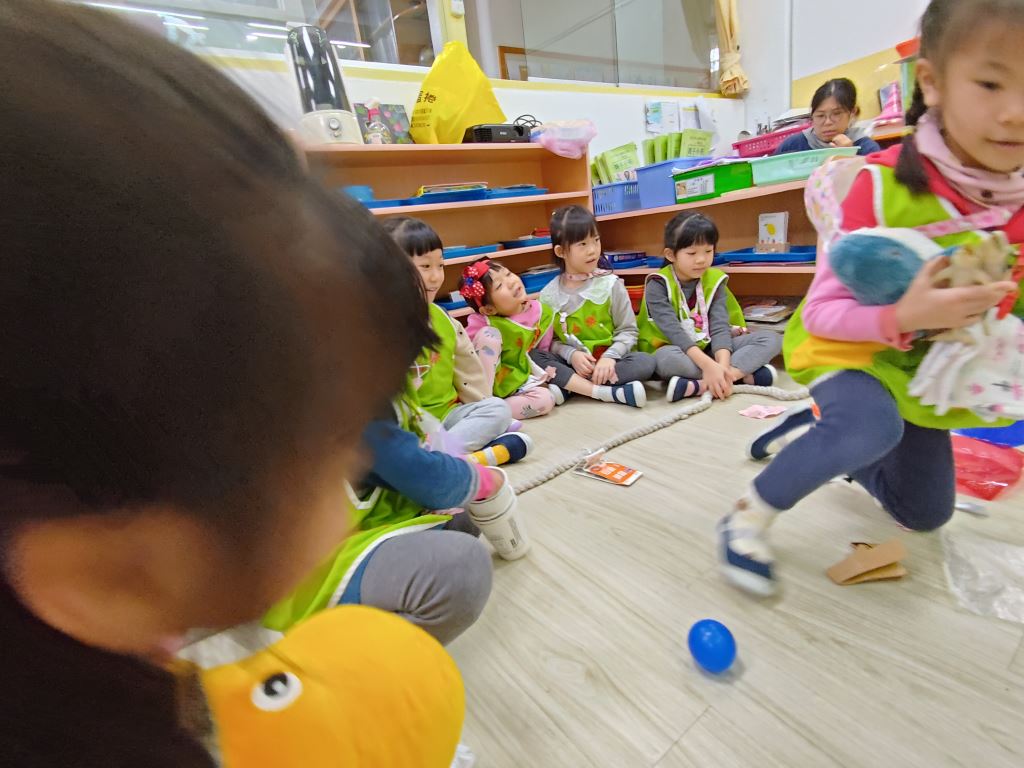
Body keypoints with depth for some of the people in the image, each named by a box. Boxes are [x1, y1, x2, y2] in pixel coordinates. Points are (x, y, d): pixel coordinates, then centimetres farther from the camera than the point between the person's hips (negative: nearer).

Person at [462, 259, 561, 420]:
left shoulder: (542, 314, -6)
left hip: (516, 383, 4)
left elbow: (543, 352, 6)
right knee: (489, 333, -28)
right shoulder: (482, 323, -20)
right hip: (481, 386, -3)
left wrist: (541, 377, -5)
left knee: (545, 400, -25)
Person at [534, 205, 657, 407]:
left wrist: (610, 357, -19)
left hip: (607, 360, 0)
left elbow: (628, 331, -2)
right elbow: (548, 340, -1)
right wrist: (571, 354, -20)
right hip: (572, 362, 0)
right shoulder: (549, 295, -1)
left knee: (645, 362, -27)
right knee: (535, 355, -26)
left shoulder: (610, 284, -3)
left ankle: (566, 385, -26)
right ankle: (610, 392, -32)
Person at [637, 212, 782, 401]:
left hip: (710, 349, 5)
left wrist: (723, 365, -30)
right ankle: (743, 374, -28)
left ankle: (699, 385, -31)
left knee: (771, 339, -11)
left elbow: (720, 326, -10)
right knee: (665, 358, -40)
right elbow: (673, 331, -24)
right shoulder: (658, 286, -11)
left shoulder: (714, 281, 2)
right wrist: (708, 365, -37)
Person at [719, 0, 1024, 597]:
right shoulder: (885, 184, -26)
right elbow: (821, 312, -25)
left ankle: (815, 437, 37)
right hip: (854, 349, -6)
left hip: (927, 369, 6)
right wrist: (902, 317, -41)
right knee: (872, 427, -41)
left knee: (924, 514, 18)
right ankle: (748, 520, -15)